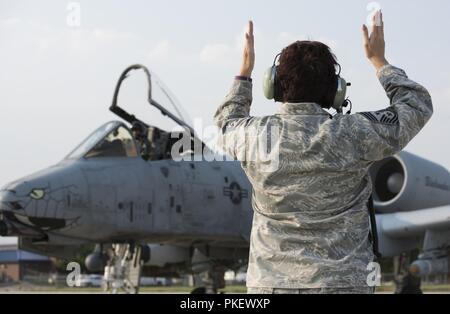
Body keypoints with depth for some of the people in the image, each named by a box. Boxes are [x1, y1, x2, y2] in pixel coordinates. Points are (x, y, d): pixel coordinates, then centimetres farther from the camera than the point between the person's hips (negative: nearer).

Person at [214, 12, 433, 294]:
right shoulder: (351, 135, -7)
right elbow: (418, 105, 10)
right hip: (343, 281, -2)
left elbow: (226, 122, 26)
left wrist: (246, 69, 35)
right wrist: (379, 60, 22)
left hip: (269, 283, 2)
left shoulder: (256, 136, -1)